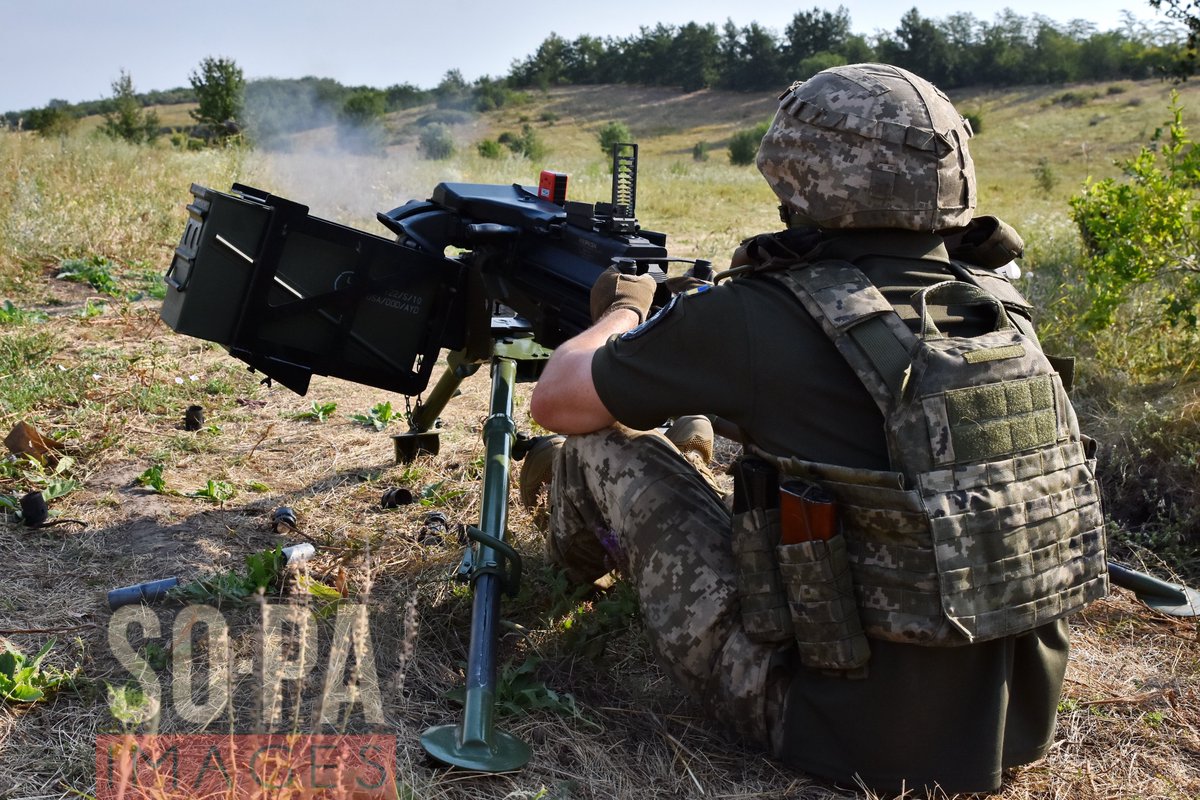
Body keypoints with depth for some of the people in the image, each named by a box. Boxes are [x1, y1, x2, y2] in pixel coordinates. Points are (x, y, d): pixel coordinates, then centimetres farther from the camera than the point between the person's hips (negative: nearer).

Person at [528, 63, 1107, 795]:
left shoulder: (761, 318, -20)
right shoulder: (1003, 307, -2)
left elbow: (557, 400, -6)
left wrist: (622, 310, 15)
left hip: (851, 737, -6)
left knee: (604, 449, 6)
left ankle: (578, 569, 39)